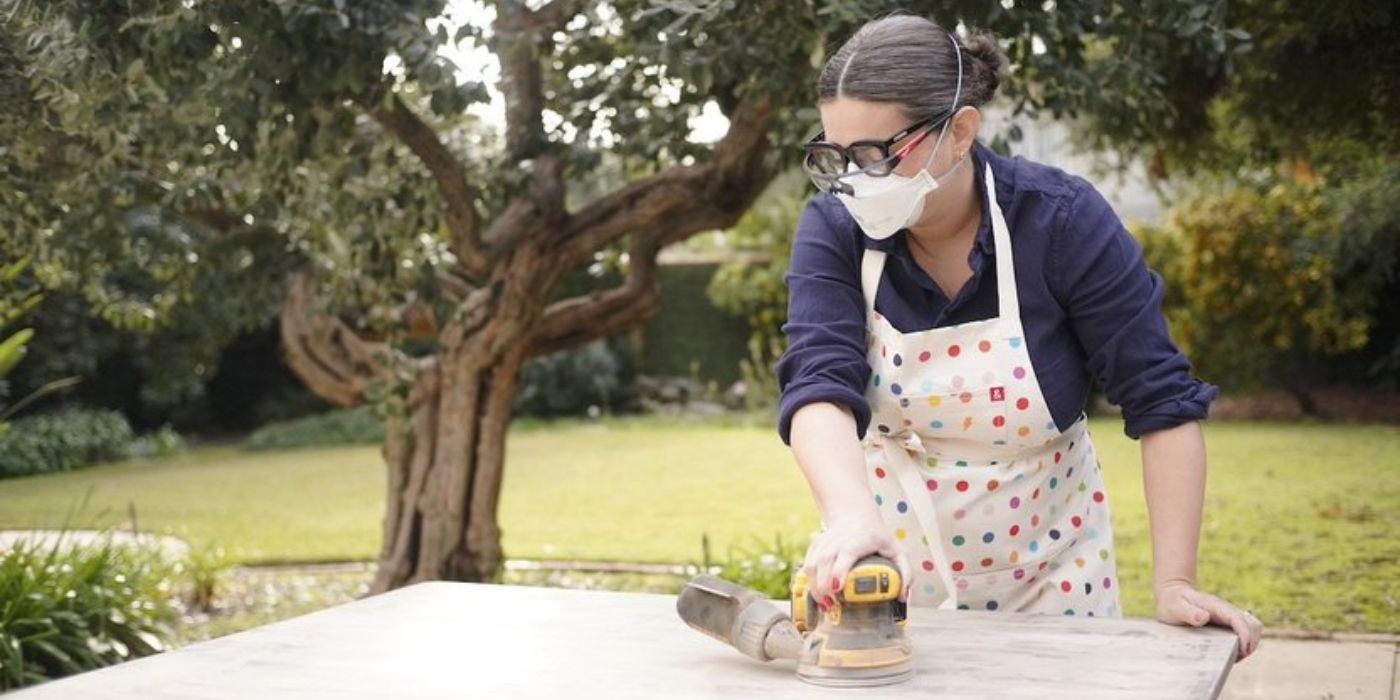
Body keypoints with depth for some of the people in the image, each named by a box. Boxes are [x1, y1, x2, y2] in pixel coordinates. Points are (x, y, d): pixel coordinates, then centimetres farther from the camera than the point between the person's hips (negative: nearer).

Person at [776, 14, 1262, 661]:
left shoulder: (1062, 220, -18)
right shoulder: (834, 228, -13)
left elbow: (1162, 400, -16)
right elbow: (820, 384, -27)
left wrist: (1173, 582, -21)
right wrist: (851, 515, -46)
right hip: (885, 559, 2)